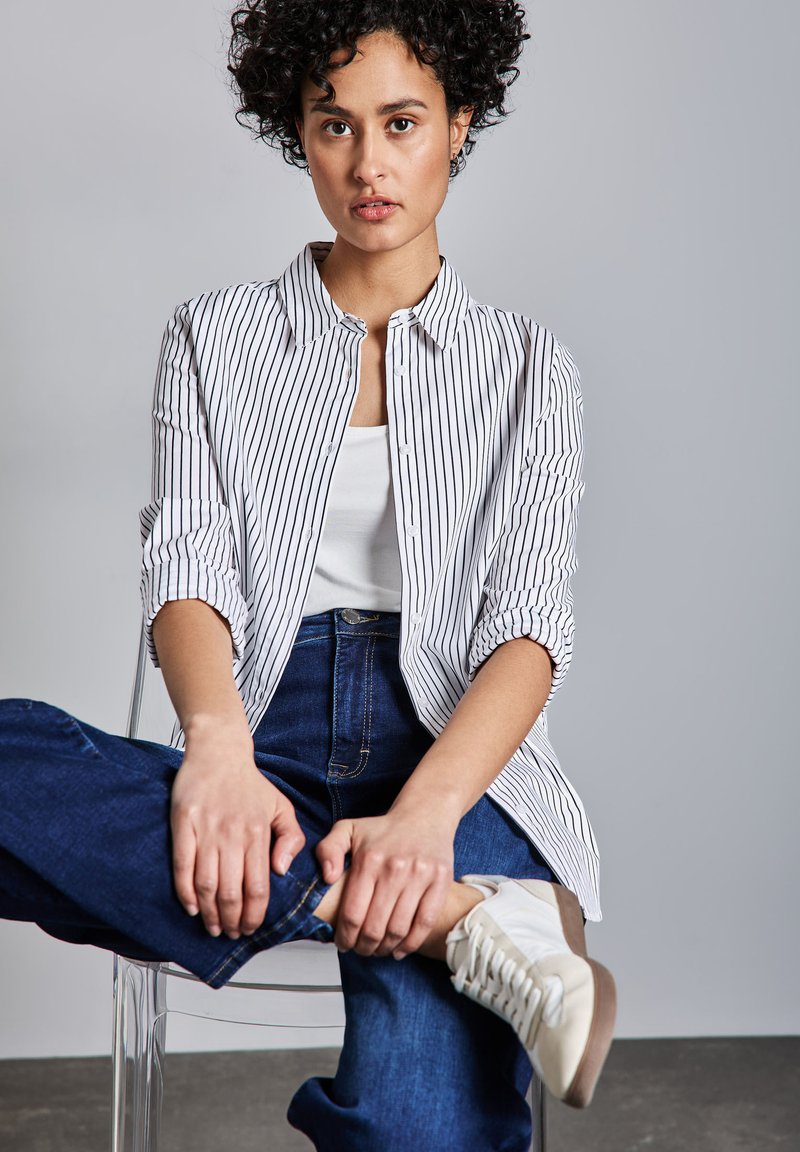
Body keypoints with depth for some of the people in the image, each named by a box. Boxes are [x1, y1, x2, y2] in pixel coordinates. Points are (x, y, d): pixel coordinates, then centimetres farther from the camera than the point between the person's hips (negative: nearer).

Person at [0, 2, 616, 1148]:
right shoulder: (215, 337, 16)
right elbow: (187, 568, 1)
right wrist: (218, 747, -22)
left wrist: (424, 812, -22)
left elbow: (530, 625, -1)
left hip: (460, 761, -3)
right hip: (265, 747, 3)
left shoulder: (527, 366, 13)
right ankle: (465, 921, -32)